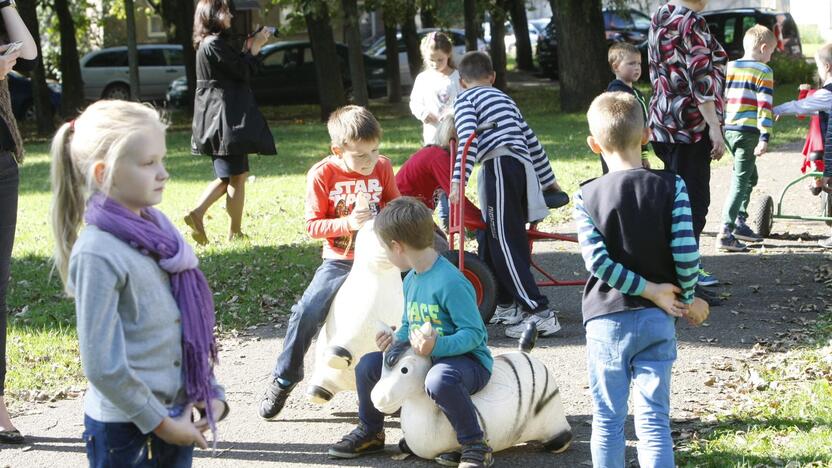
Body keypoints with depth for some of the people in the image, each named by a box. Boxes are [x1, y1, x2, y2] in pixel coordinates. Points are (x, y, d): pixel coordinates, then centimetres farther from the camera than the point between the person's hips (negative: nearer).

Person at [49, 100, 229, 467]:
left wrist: (211, 393, 7)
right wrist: (159, 422, -13)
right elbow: (102, 364, -19)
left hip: (177, 417, 7)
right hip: (126, 428, -7)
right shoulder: (97, 254, -18)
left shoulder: (156, 227, 3)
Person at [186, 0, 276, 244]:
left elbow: (236, 70, 17)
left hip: (218, 119, 10)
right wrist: (255, 47, -2)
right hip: (226, 117, -10)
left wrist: (249, 49, 13)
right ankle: (234, 233, 2)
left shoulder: (208, 44, 16)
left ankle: (197, 214, 3)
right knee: (237, 176, -3)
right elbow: (243, 72, -15)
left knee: (228, 176, 16)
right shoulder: (214, 44, -15)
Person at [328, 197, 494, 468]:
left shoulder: (450, 282, -23)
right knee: (367, 365, 3)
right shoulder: (411, 281, 7)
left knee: (439, 379, -41)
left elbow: (473, 333, -24)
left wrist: (437, 346, -36)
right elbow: (409, 326, 19)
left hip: (468, 359, -9)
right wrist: (396, 341, -3)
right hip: (425, 359, 9)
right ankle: (370, 433, 24)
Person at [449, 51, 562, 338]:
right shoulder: (504, 99, 30)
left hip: (500, 166, -8)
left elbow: (468, 140, -10)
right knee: (490, 240, 17)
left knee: (505, 243, -9)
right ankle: (505, 304, 23)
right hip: (523, 167, 8)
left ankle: (539, 313, -15)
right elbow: (531, 140, 32)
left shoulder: (465, 99, 9)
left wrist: (458, 180, -16)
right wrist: (548, 180, 41)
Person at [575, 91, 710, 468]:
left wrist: (651, 290, -8)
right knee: (654, 419, 4)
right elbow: (686, 252, -12)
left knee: (608, 419, 10)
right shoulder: (671, 187, -6)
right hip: (657, 320, 0)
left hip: (606, 320, 0)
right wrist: (688, 299, 4)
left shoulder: (587, 196, -5)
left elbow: (597, 261, -14)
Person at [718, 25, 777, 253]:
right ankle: (726, 233, -14)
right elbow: (765, 106, -13)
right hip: (748, 132, -7)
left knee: (750, 176, 22)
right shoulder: (764, 72, -6)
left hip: (728, 130, 7)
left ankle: (740, 223, 24)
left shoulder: (729, 68, 12)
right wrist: (764, 137, -16)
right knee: (740, 181, -7)